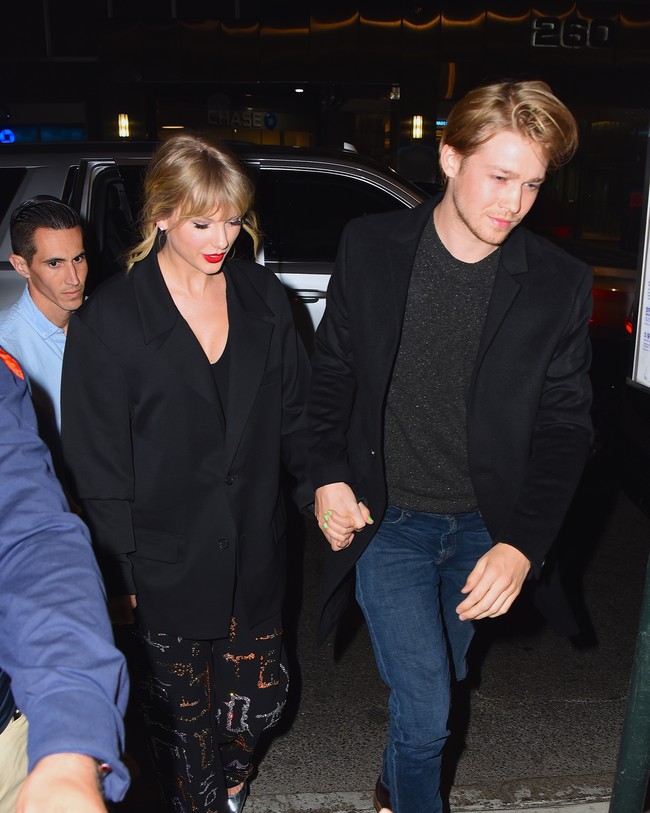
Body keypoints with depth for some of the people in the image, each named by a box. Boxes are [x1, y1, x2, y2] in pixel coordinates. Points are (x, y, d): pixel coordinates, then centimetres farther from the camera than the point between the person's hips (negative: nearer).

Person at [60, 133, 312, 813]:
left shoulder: (264, 297, 0)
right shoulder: (109, 318, -11)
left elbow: (294, 412, 7)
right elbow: (97, 463, -9)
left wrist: (319, 489, -5)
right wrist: (120, 575, -8)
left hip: (254, 553, 4)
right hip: (166, 564, -3)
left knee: (260, 694, 17)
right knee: (182, 710, 15)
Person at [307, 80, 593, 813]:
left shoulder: (559, 284, -8)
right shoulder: (370, 246, -8)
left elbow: (564, 424, -6)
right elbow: (332, 371, 1)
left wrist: (523, 544, -17)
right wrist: (328, 473, -11)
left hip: (482, 530, 2)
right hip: (386, 521, -2)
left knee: (435, 689, 22)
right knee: (425, 706, -7)